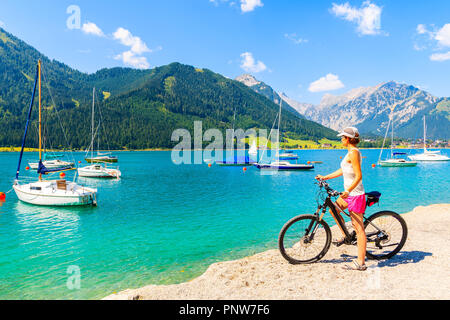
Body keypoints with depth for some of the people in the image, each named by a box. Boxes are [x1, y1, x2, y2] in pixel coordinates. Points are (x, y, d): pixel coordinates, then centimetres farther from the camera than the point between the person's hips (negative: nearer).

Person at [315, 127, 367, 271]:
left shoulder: (353, 153, -17)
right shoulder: (352, 152, 14)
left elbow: (358, 176, -24)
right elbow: (342, 171, 22)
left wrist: (348, 191, -34)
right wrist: (325, 177, 23)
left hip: (355, 194, -10)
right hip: (350, 193, 10)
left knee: (359, 228, -4)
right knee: (333, 209, 21)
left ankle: (361, 263, 3)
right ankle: (345, 236, 32)